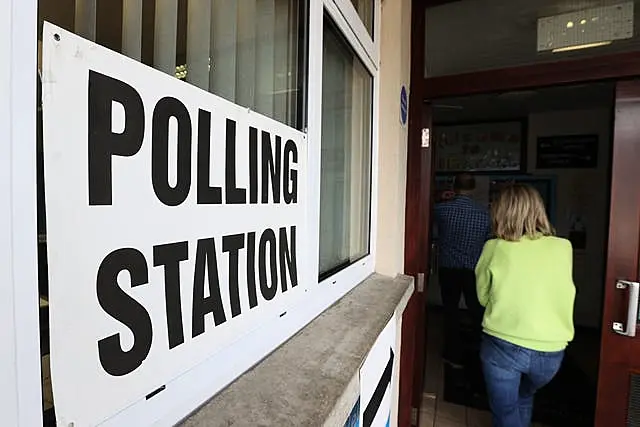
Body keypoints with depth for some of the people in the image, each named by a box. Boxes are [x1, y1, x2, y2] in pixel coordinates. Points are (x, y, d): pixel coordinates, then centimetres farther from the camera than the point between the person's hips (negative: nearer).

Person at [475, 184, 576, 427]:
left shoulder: (495, 248, -11)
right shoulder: (563, 248, -4)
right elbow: (558, 291, 12)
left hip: (503, 346, -4)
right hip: (550, 351, 4)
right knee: (524, 400, 32)